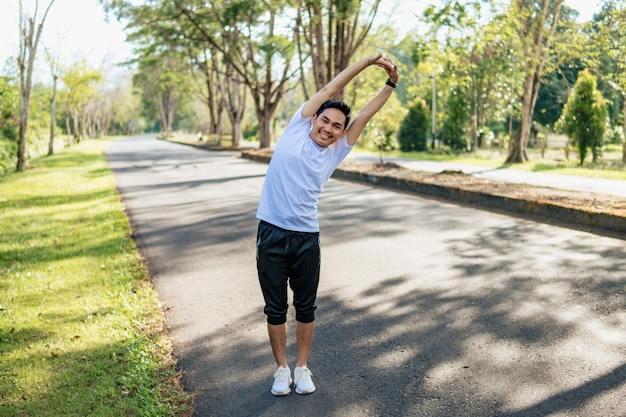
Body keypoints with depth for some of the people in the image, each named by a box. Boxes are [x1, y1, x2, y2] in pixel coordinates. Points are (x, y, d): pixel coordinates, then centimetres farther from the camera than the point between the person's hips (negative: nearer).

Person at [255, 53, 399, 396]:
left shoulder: (337, 151, 8)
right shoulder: (297, 128, 3)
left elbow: (365, 115, 9)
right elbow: (329, 89, 4)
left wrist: (391, 84, 5)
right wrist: (367, 61, 3)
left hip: (306, 237, 2)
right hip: (272, 233, -2)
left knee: (305, 308, 11)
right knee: (275, 309, 8)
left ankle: (302, 368, 27)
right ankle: (281, 368, 24)